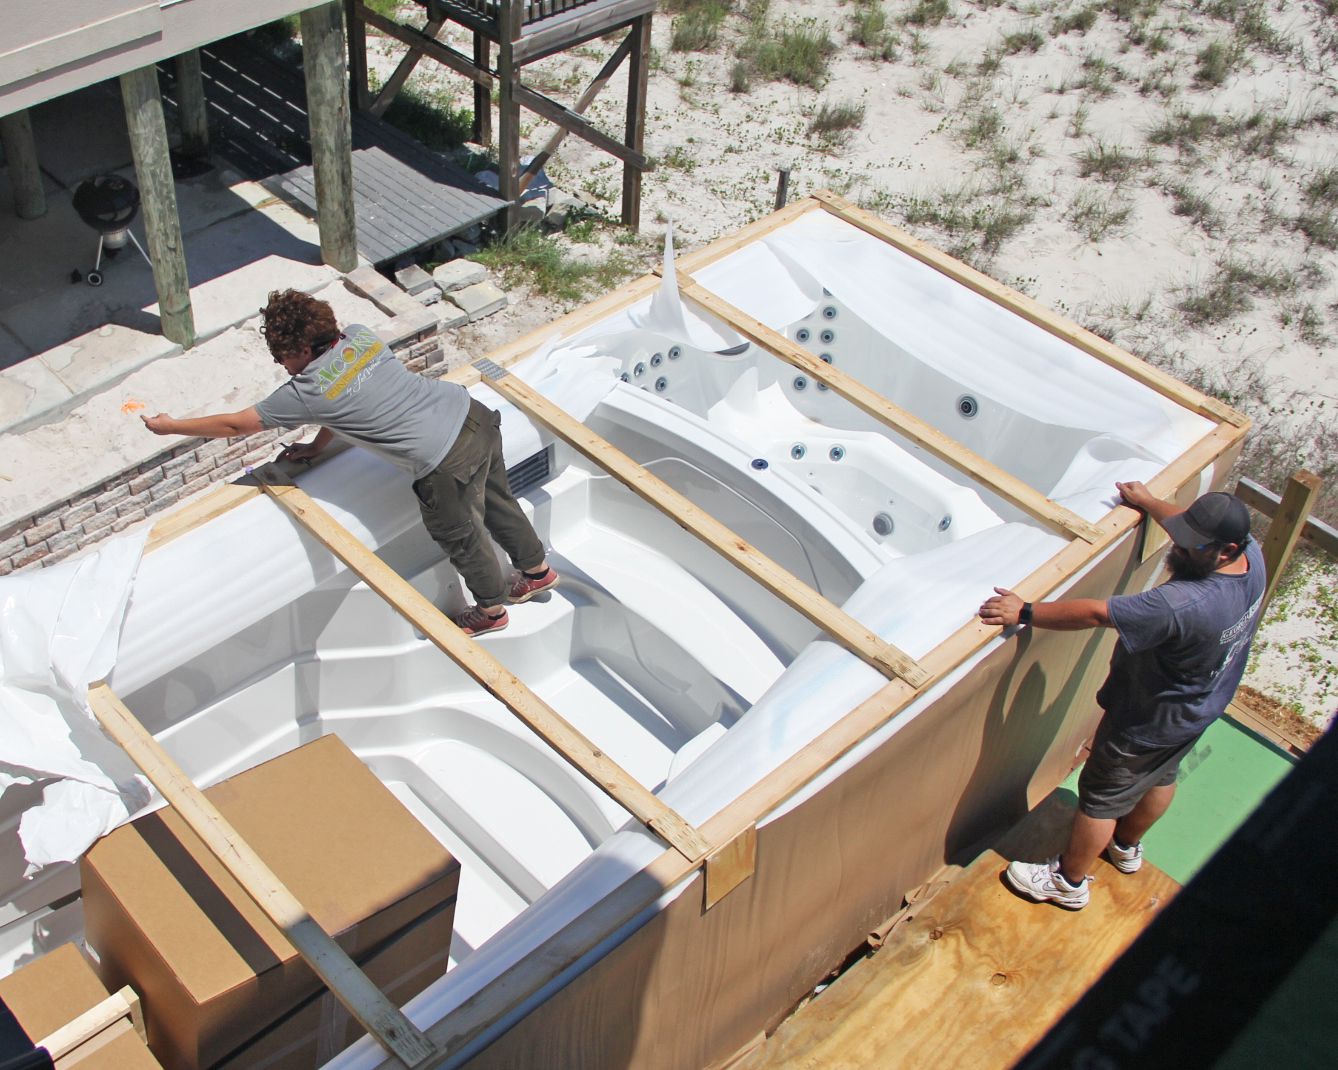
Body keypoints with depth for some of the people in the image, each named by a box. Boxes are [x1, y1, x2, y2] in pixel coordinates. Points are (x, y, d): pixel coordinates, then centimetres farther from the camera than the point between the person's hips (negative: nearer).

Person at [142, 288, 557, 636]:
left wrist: (169, 426, 11)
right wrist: (316, 446, 26)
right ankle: (538, 570, 53)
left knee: (461, 538, 19)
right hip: (475, 415, 7)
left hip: (448, 464, -7)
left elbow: (235, 424, -2)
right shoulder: (359, 335, 3)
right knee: (496, 502, 30)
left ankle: (491, 610, 44)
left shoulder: (307, 393, -15)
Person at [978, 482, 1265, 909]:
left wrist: (1025, 613, -33)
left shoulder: (1184, 605, -45)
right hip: (1200, 709, 9)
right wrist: (1147, 501, 16)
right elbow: (1190, 523, 1)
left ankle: (1069, 881, 36)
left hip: (1149, 723, -8)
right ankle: (1127, 846, 58)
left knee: (1100, 797, 14)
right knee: (1160, 777, 31)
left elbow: (1096, 613, -41)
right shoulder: (1251, 555, -20)